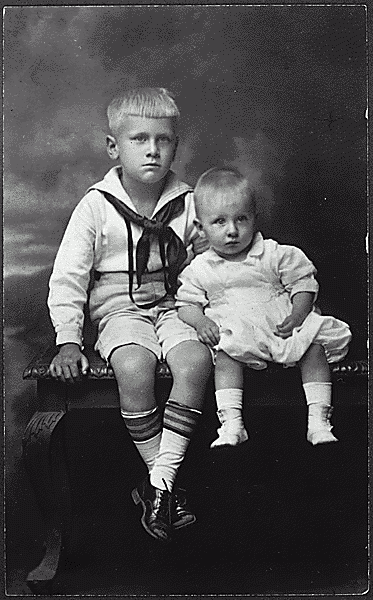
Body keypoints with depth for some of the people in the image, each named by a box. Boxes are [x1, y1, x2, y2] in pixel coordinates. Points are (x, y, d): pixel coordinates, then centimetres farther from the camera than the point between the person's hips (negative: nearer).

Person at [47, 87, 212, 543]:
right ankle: (167, 483, -16)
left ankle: (158, 482, -22)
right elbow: (67, 277, -3)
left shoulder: (187, 203, 4)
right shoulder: (96, 206, -3)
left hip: (172, 306, 2)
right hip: (119, 310, -2)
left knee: (196, 361, -29)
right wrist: (67, 340, -12)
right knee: (135, 368, -33)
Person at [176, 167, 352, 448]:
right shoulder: (199, 269, 5)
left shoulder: (276, 255, 2)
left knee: (316, 346, -20)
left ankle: (318, 420, -17)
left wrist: (298, 316, -13)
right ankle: (231, 423, -28)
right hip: (238, 334, 0)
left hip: (282, 327, 1)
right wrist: (201, 322, -14)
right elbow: (186, 303, 8)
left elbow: (304, 282, 4)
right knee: (226, 356, -29)